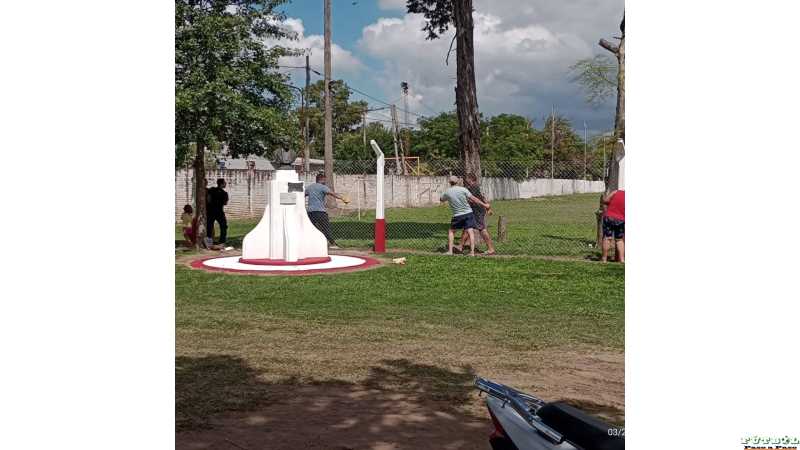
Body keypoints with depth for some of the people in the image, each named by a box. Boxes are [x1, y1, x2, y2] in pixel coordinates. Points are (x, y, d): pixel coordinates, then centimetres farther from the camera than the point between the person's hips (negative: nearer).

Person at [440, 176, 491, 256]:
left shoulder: (447, 192, -1)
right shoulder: (462, 189, -5)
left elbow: (441, 199, 19)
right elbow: (473, 199, -5)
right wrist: (484, 205, 1)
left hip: (457, 216, 1)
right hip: (468, 213, -1)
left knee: (451, 231, 17)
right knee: (470, 232, -3)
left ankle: (450, 251, 13)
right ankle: (472, 252, -11)